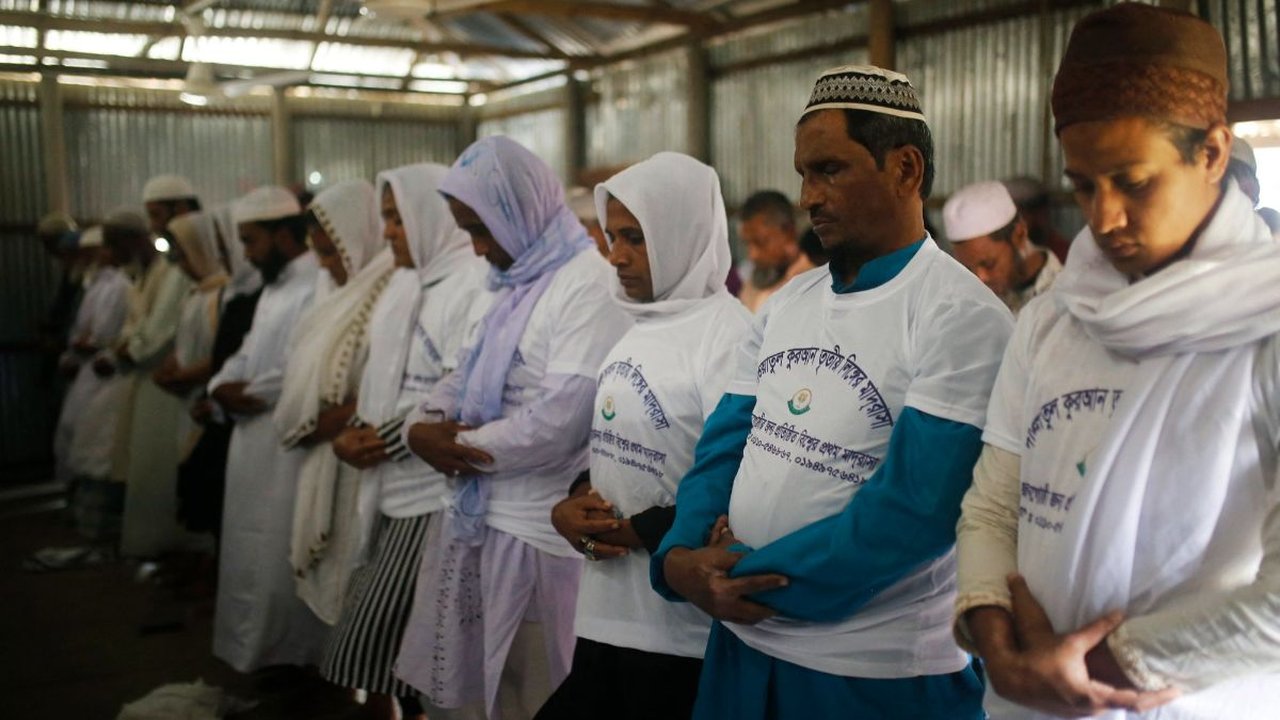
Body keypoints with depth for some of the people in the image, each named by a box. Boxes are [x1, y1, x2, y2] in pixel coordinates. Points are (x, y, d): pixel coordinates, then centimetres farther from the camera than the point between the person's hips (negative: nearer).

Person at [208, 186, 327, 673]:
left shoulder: (318, 285, -15)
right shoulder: (274, 287, 19)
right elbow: (249, 352, 19)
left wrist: (249, 392, -13)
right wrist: (222, 385, -1)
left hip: (288, 441, -10)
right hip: (254, 439, 10)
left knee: (277, 554, -3)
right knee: (251, 549, 15)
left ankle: (288, 656, 9)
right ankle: (257, 647, 27)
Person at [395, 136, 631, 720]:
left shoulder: (592, 282, -15)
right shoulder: (515, 283, 15)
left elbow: (560, 420, -23)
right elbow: (465, 377, 17)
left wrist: (461, 447, -10)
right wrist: (423, 427, -4)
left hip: (543, 533, -8)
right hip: (489, 520, 9)